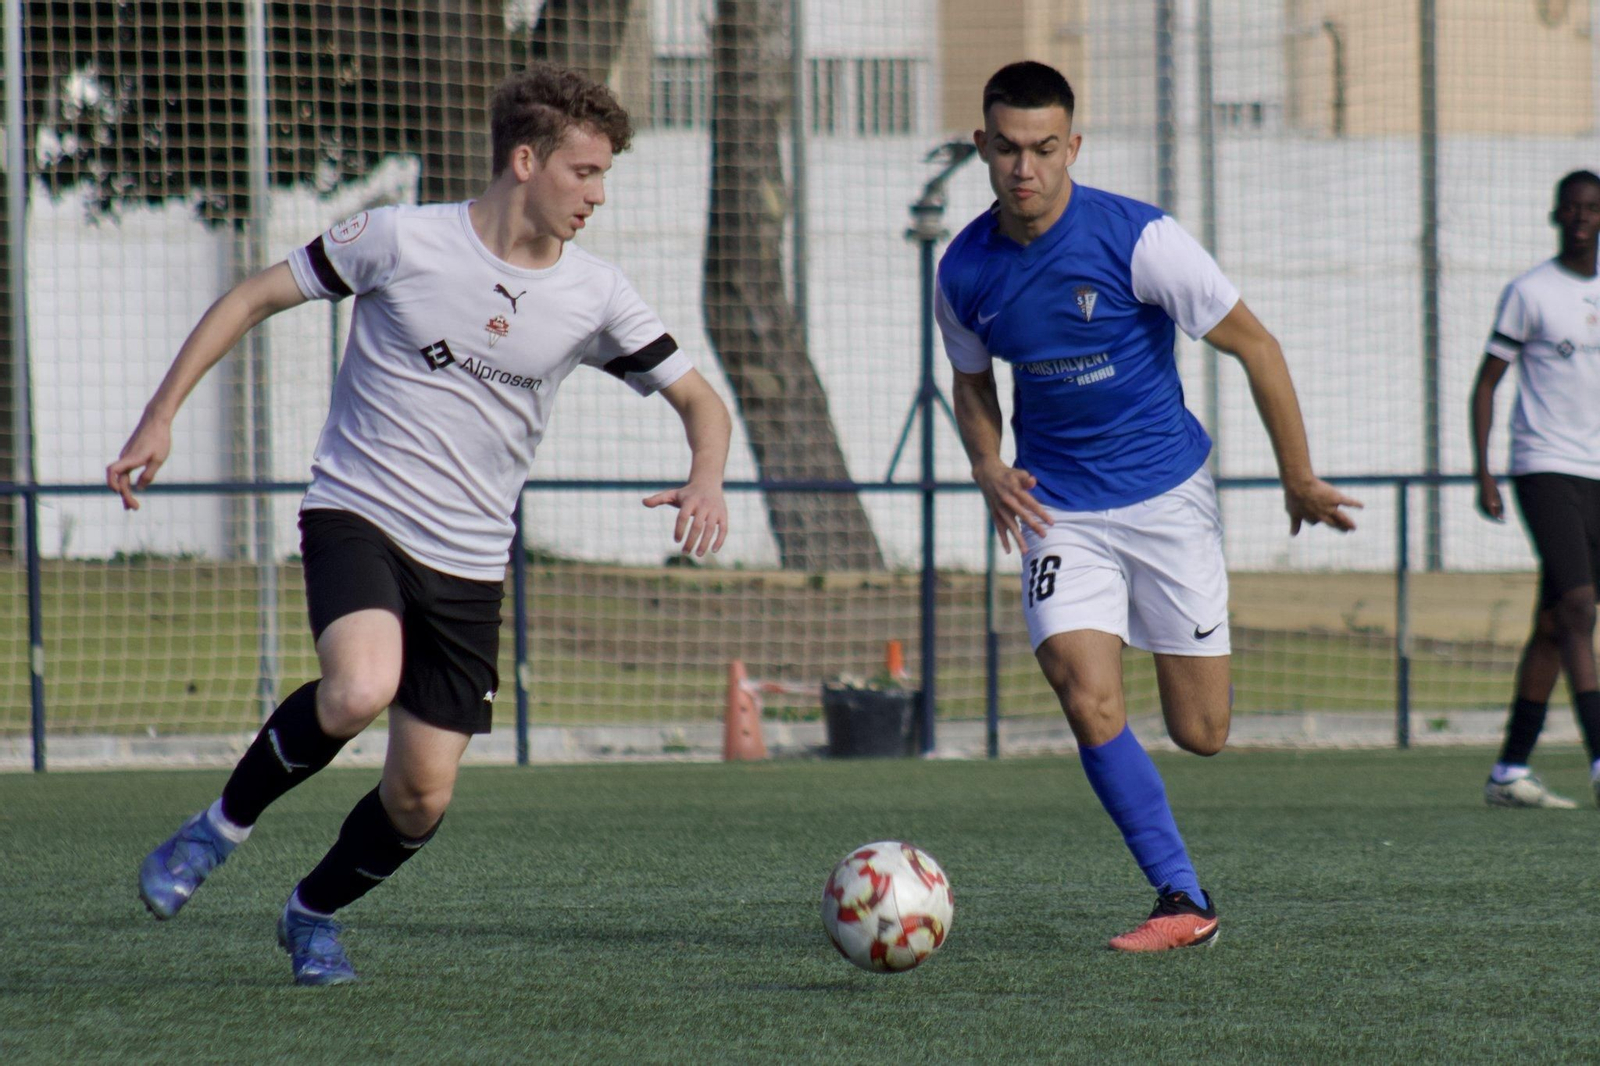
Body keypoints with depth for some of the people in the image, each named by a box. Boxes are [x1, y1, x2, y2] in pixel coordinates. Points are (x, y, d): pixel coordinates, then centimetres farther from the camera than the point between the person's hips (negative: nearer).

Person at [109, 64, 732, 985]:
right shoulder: (401, 241, -9)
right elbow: (255, 298, 1)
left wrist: (706, 482, -13)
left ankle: (315, 913, 32)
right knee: (360, 691, -33)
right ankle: (223, 827, -7)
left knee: (422, 800, 1)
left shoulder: (596, 297, 0)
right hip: (357, 517, -4)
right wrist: (160, 417, -3)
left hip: (469, 564, 4)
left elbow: (699, 399, 10)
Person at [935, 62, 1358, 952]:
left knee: (1201, 735, -1)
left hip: (1166, 491, -2)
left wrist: (1300, 479, -4)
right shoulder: (965, 270, -3)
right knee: (1090, 702, -18)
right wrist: (988, 464, -5)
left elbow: (1253, 344, -8)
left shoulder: (1138, 238, -16)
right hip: (1060, 508, 2)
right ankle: (1184, 902, -10)